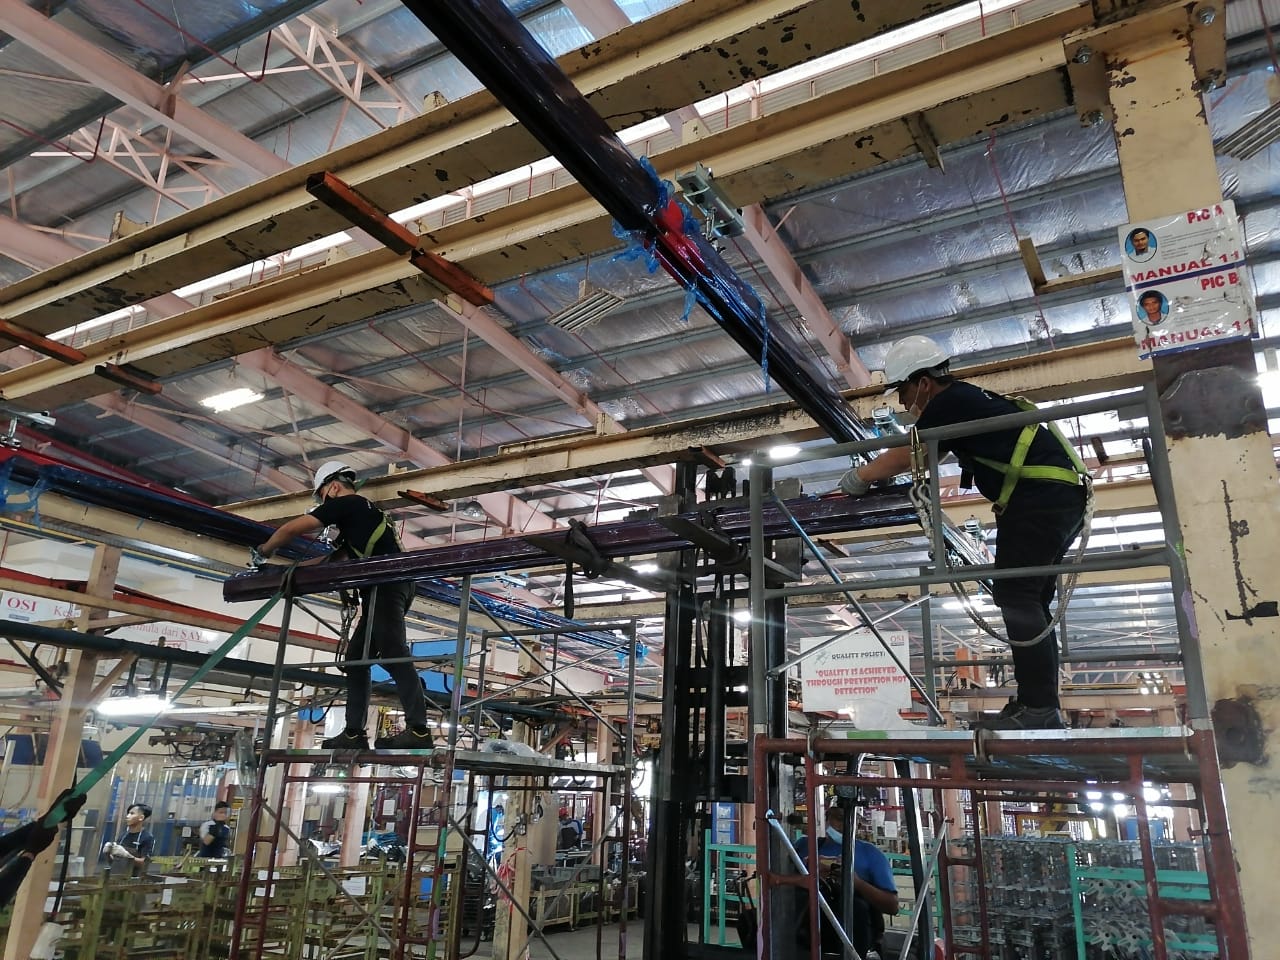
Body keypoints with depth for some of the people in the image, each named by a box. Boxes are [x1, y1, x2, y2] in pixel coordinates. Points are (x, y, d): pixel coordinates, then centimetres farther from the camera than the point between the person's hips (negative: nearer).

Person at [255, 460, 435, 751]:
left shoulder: (345, 503, 4)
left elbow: (292, 529, 6)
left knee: (394, 655, -17)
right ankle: (354, 734, 10)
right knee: (356, 658, 10)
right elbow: (335, 559, 34)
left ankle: (418, 731, -23)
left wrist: (264, 552, 22)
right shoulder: (359, 513, 32)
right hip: (389, 588, 10)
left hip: (386, 585, -10)